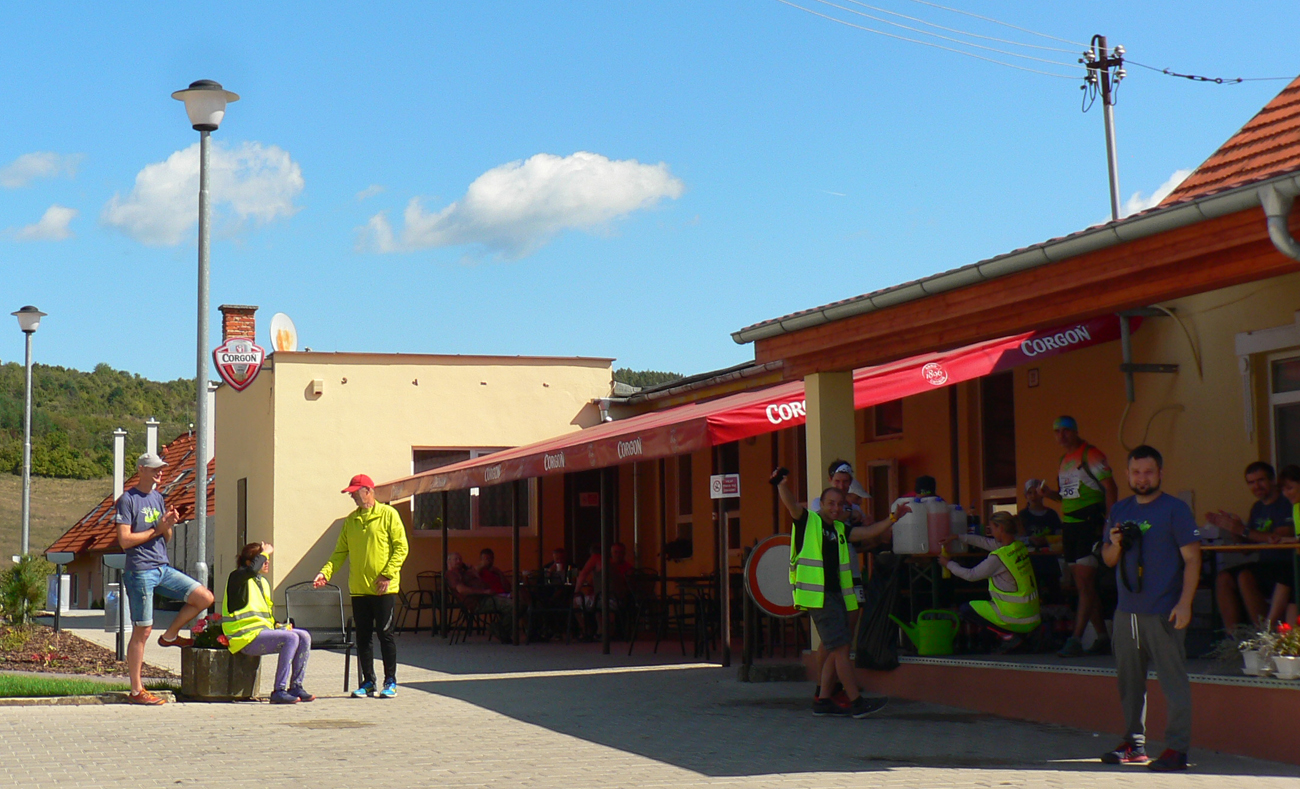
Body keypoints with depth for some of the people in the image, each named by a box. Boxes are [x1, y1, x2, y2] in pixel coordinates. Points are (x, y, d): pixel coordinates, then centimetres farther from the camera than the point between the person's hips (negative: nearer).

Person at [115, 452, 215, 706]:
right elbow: (124, 540, -14)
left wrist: (170, 525, -1)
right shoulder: (128, 500, -6)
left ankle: (170, 635, 18)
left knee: (205, 598, -2)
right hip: (140, 571, -7)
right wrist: (157, 529, -13)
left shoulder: (157, 497, 17)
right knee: (142, 630, -4)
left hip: (164, 568, 7)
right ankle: (136, 690, 2)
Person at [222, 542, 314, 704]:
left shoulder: (263, 583, 21)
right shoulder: (237, 578, -4)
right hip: (247, 637, -9)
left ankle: (296, 687, -3)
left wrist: (279, 626, 6)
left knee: (304, 636, -5)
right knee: (291, 638, -26)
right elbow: (252, 570, -30)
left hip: (263, 631, 9)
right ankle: (279, 691, -27)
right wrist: (264, 553, -13)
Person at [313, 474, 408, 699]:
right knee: (363, 636, 6)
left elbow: (401, 547, -7)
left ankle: (390, 682, 6)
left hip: (384, 588, -5)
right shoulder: (350, 520, 12)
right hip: (359, 588, 5)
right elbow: (341, 551, 12)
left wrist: (388, 574, -16)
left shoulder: (388, 514, -3)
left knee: (385, 634, -2)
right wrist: (326, 572, -4)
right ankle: (368, 682, 14)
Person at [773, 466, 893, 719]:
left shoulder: (839, 529, 19)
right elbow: (791, 503, -19)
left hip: (836, 594, 9)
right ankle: (857, 702, -9)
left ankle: (822, 700, 16)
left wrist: (892, 519, 15)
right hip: (818, 595, -9)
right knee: (841, 647, -10)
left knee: (835, 651, 10)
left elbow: (868, 532, 22)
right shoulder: (808, 521, -2)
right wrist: (781, 484, -37)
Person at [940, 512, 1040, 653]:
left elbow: (970, 575, -8)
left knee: (966, 609, 6)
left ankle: (1008, 636, -4)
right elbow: (987, 542, 17)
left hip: (1017, 618, -8)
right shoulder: (1019, 547, 3)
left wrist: (948, 564, 9)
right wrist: (957, 538, 23)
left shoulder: (999, 557, -20)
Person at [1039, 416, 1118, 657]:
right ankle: (1102, 639, 16)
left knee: (1085, 584, -11)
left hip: (1089, 524, -9)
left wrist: (1110, 522, -20)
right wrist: (1049, 493, 5)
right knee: (1083, 586, 9)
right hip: (1069, 526, 9)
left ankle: (1075, 640, -15)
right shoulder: (1064, 460, 18)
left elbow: (1110, 488, -12)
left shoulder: (1091, 455, -8)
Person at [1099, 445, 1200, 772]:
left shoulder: (1175, 509, -2)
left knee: (1173, 679, -6)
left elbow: (1192, 558, -6)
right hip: (1126, 610, 6)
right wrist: (1115, 544, -4)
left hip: (1163, 612, -6)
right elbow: (1108, 560, 20)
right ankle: (1134, 744, 19)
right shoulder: (1120, 511, 14)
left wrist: (1185, 603, -15)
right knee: (1129, 680, 11)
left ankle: (1176, 748, -4)